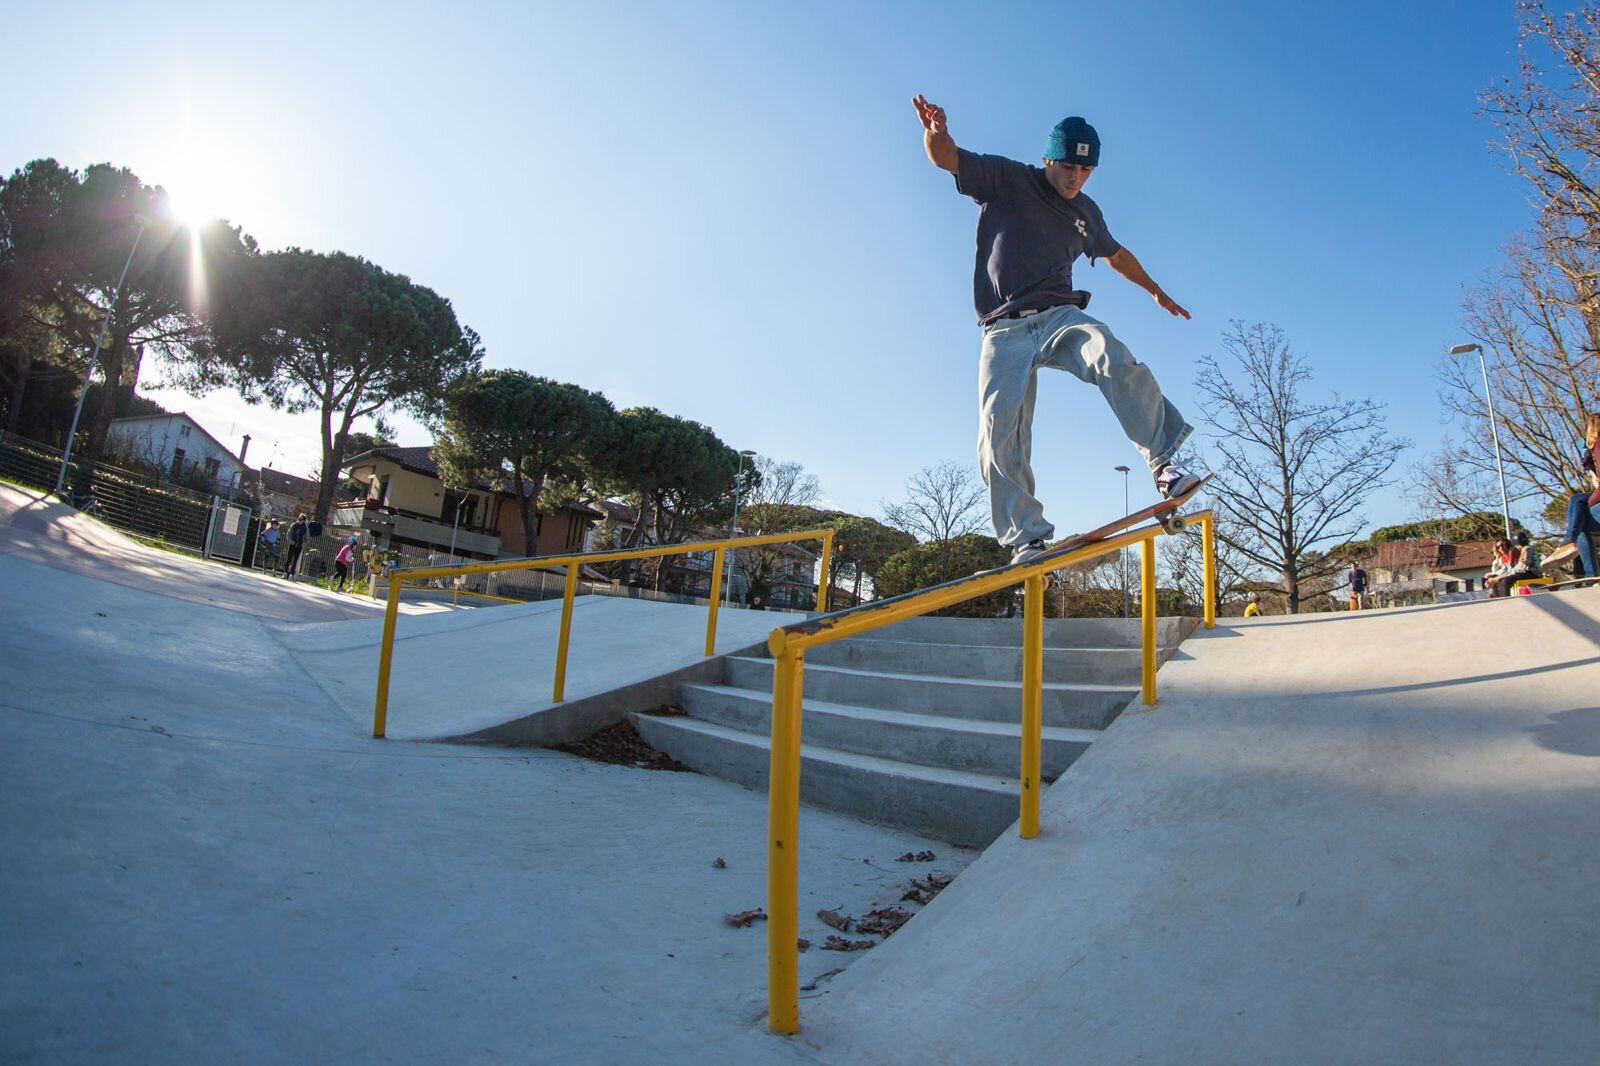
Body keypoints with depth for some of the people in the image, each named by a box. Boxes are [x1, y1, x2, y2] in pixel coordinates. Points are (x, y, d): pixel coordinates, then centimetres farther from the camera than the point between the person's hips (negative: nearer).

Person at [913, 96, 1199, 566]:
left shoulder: (1086, 213, 17)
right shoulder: (1006, 180, 4)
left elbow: (1117, 254, 36)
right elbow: (944, 156, -5)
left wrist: (1157, 292, 44)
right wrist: (935, 132, -29)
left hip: (1061, 316, 3)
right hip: (1006, 330, -3)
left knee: (1119, 363, -30)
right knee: (999, 436, -16)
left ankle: (1164, 462, -25)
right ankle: (1025, 537, -9)